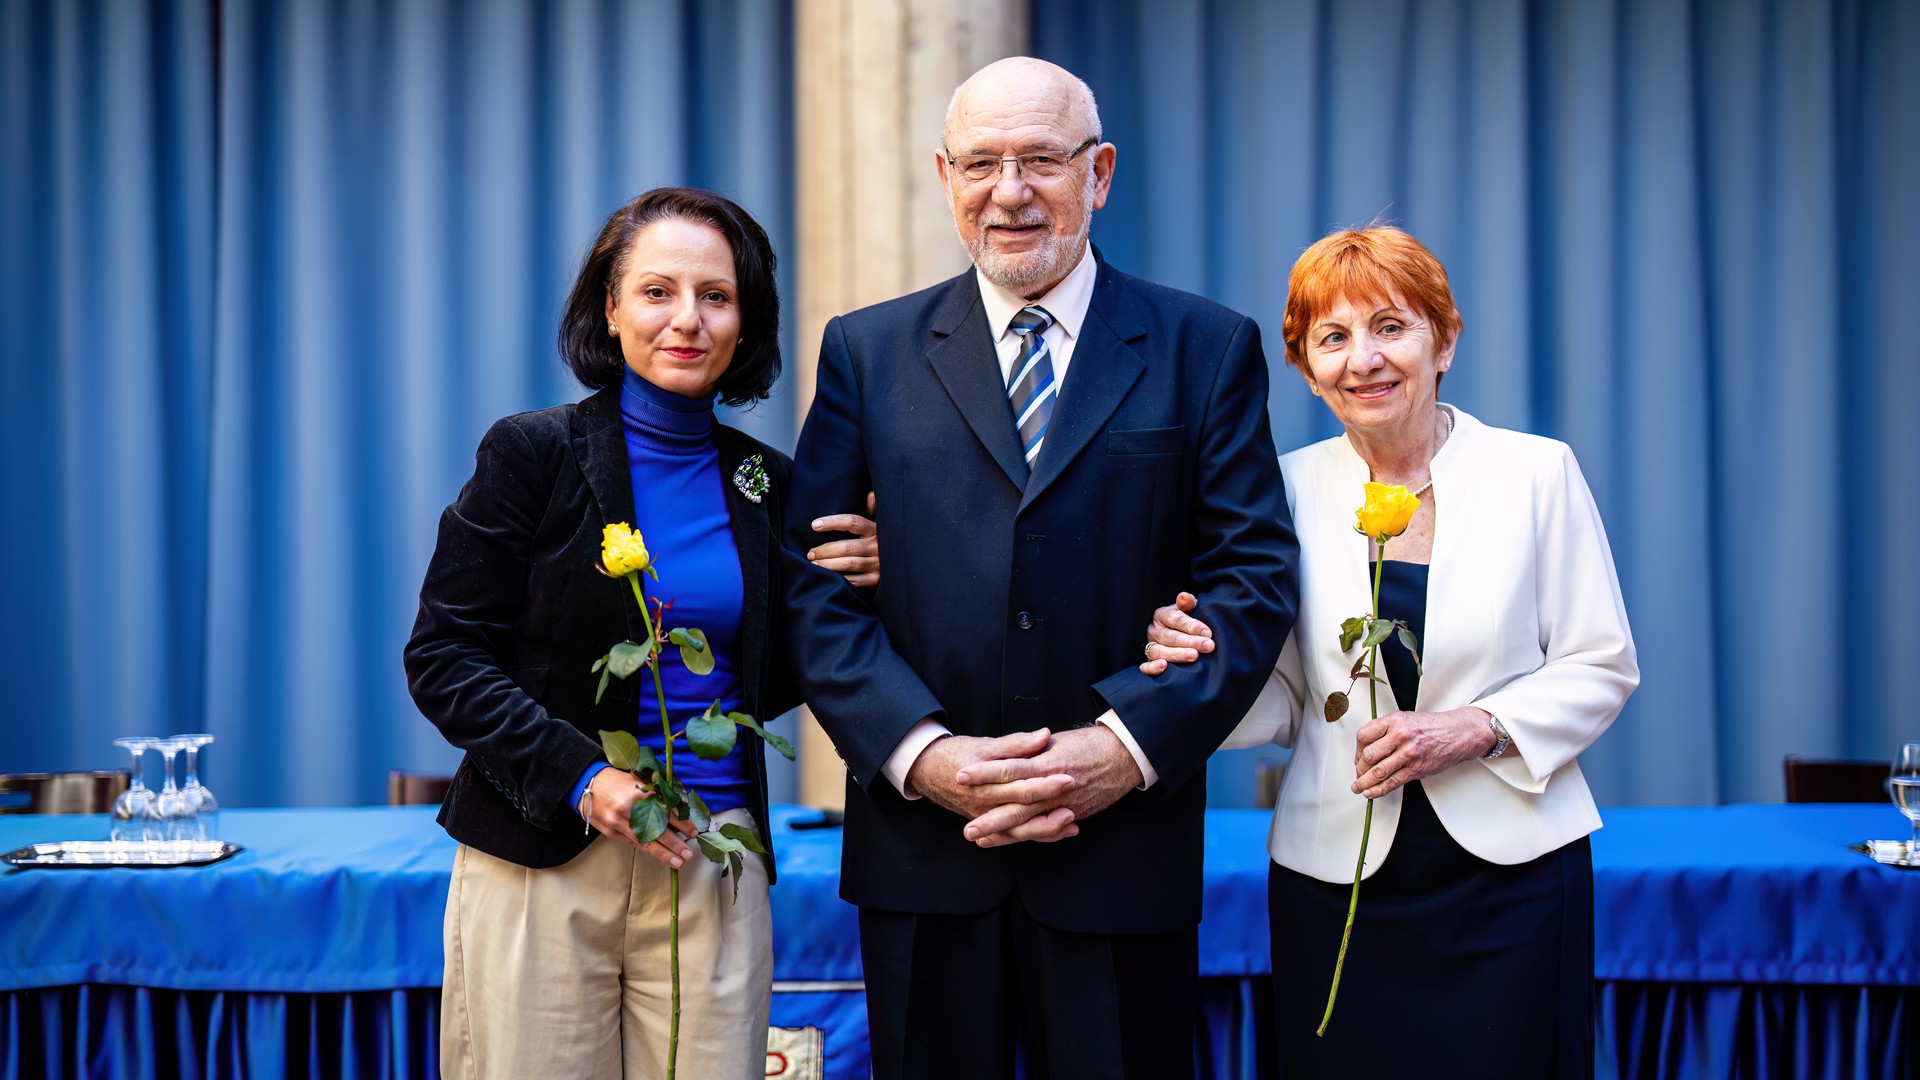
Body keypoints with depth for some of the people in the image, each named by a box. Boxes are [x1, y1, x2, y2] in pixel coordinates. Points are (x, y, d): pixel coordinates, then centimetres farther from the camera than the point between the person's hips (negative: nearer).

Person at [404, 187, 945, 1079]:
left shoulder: (764, 483, 9)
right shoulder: (532, 453, -2)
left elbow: (764, 683, 9)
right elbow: (442, 656, -4)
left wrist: (845, 592, -8)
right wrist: (579, 778, -14)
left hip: (714, 868, 3)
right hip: (540, 860, -2)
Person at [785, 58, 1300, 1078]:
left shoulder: (1208, 349, 4)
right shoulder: (867, 351, 7)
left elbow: (1256, 576, -1)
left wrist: (1128, 744, -14)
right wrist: (918, 753, -13)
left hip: (1124, 854, -1)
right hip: (922, 851, 1)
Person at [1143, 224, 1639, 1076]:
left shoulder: (1537, 472, -1)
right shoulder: (1292, 488, 3)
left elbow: (1603, 667, 1)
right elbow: (1282, 702, 7)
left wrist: (1476, 729, -14)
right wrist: (1211, 664, -14)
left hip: (1510, 869, -1)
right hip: (1337, 878, 1)